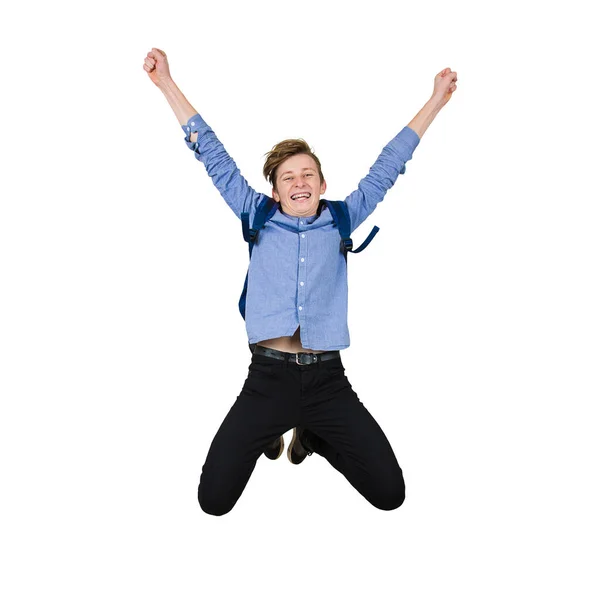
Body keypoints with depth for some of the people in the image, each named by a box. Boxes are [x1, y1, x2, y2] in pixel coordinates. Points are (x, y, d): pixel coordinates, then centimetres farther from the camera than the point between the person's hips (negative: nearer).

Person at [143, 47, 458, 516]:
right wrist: (166, 81, 12)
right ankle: (270, 435, 28)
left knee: (390, 493, 2)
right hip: (268, 376, 0)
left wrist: (437, 97, 19)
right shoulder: (258, 219, 7)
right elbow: (213, 156, 10)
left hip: (328, 379, 1)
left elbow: (388, 166, 14)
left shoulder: (342, 221, 9)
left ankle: (315, 436, 28)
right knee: (213, 500, -3)